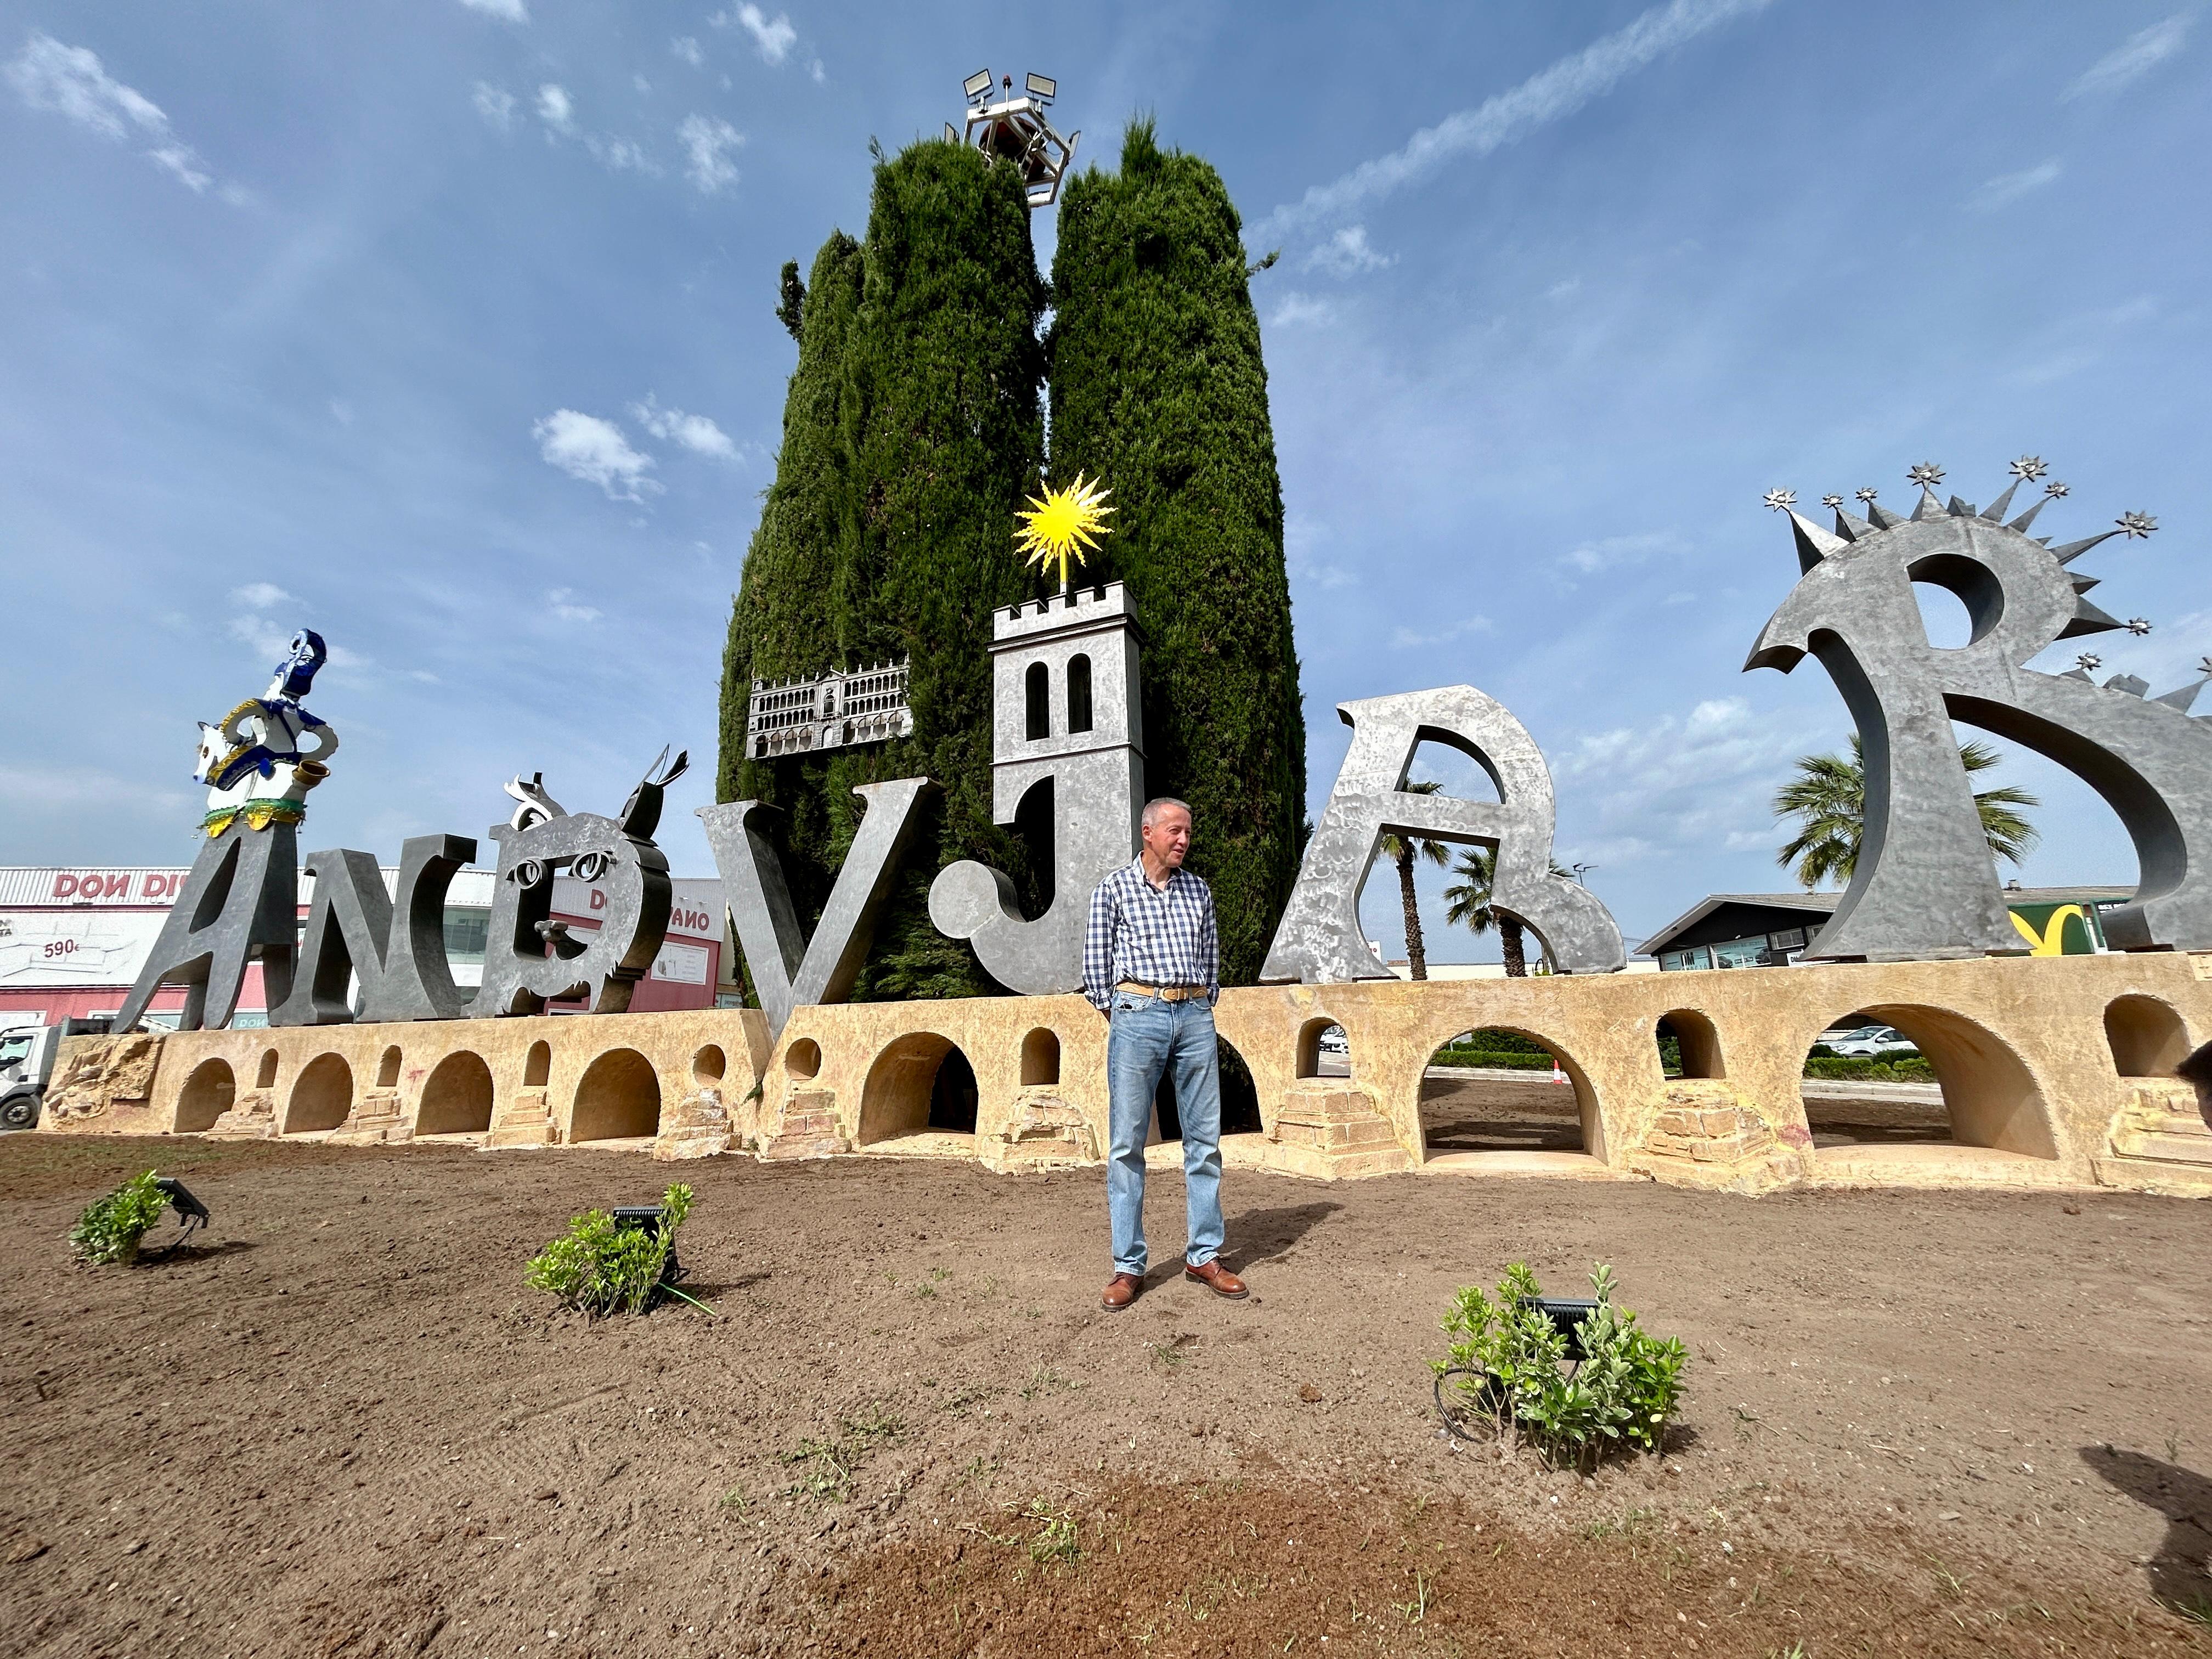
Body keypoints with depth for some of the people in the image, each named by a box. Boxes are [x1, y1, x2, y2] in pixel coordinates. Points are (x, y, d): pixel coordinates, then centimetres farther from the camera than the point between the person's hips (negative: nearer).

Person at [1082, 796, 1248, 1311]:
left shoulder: (1199, 891, 13)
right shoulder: (1114, 889, 2)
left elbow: (1211, 958, 17)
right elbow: (1096, 964, 3)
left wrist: (1204, 1009, 10)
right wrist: (1121, 1017, 3)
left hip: (1195, 1017, 4)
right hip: (1138, 1013, -3)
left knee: (1205, 1139, 7)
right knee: (1126, 1144, 0)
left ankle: (1204, 1256, 21)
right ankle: (1129, 1265, 12)